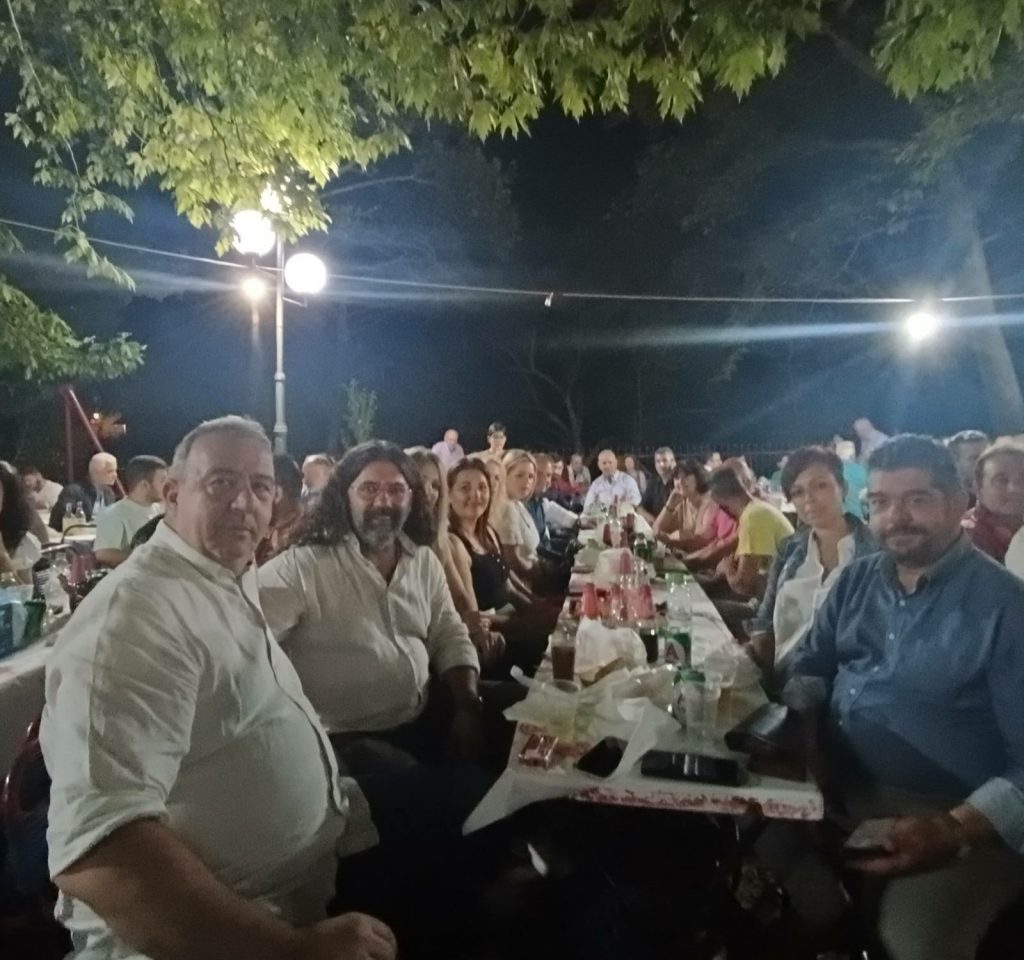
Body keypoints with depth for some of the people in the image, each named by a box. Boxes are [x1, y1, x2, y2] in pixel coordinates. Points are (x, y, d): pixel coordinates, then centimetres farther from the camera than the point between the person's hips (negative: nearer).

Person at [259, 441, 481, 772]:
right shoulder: (302, 566, -13)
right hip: (345, 738, -6)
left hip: (421, 723, 7)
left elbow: (450, 638, 13)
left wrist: (467, 705, -1)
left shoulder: (425, 561, 8)